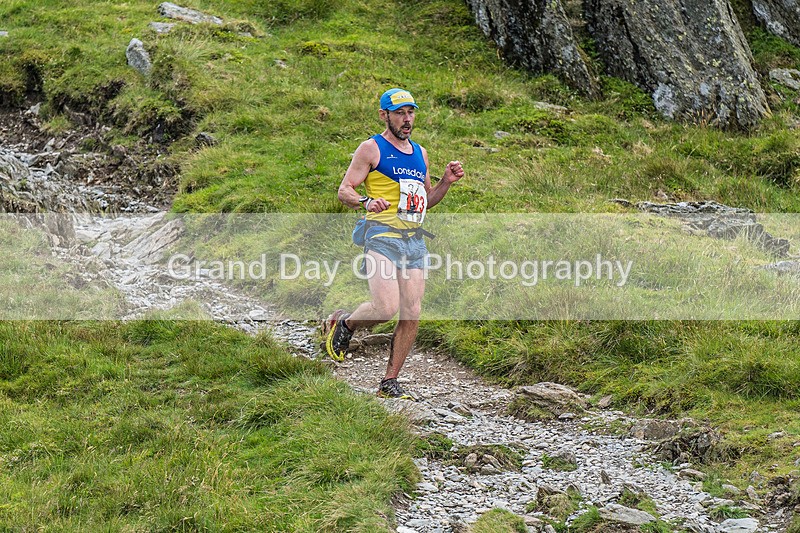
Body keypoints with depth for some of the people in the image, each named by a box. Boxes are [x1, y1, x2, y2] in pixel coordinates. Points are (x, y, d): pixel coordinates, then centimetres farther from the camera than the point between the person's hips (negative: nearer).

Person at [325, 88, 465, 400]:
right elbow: (344, 190, -4)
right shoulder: (371, 148, 0)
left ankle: (389, 383, 8)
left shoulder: (419, 153, 20)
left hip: (415, 240, 6)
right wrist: (367, 202, -24)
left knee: (411, 315, -1)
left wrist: (446, 181, 10)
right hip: (383, 236, -6)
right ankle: (344, 324, 11)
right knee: (386, 309, -20)